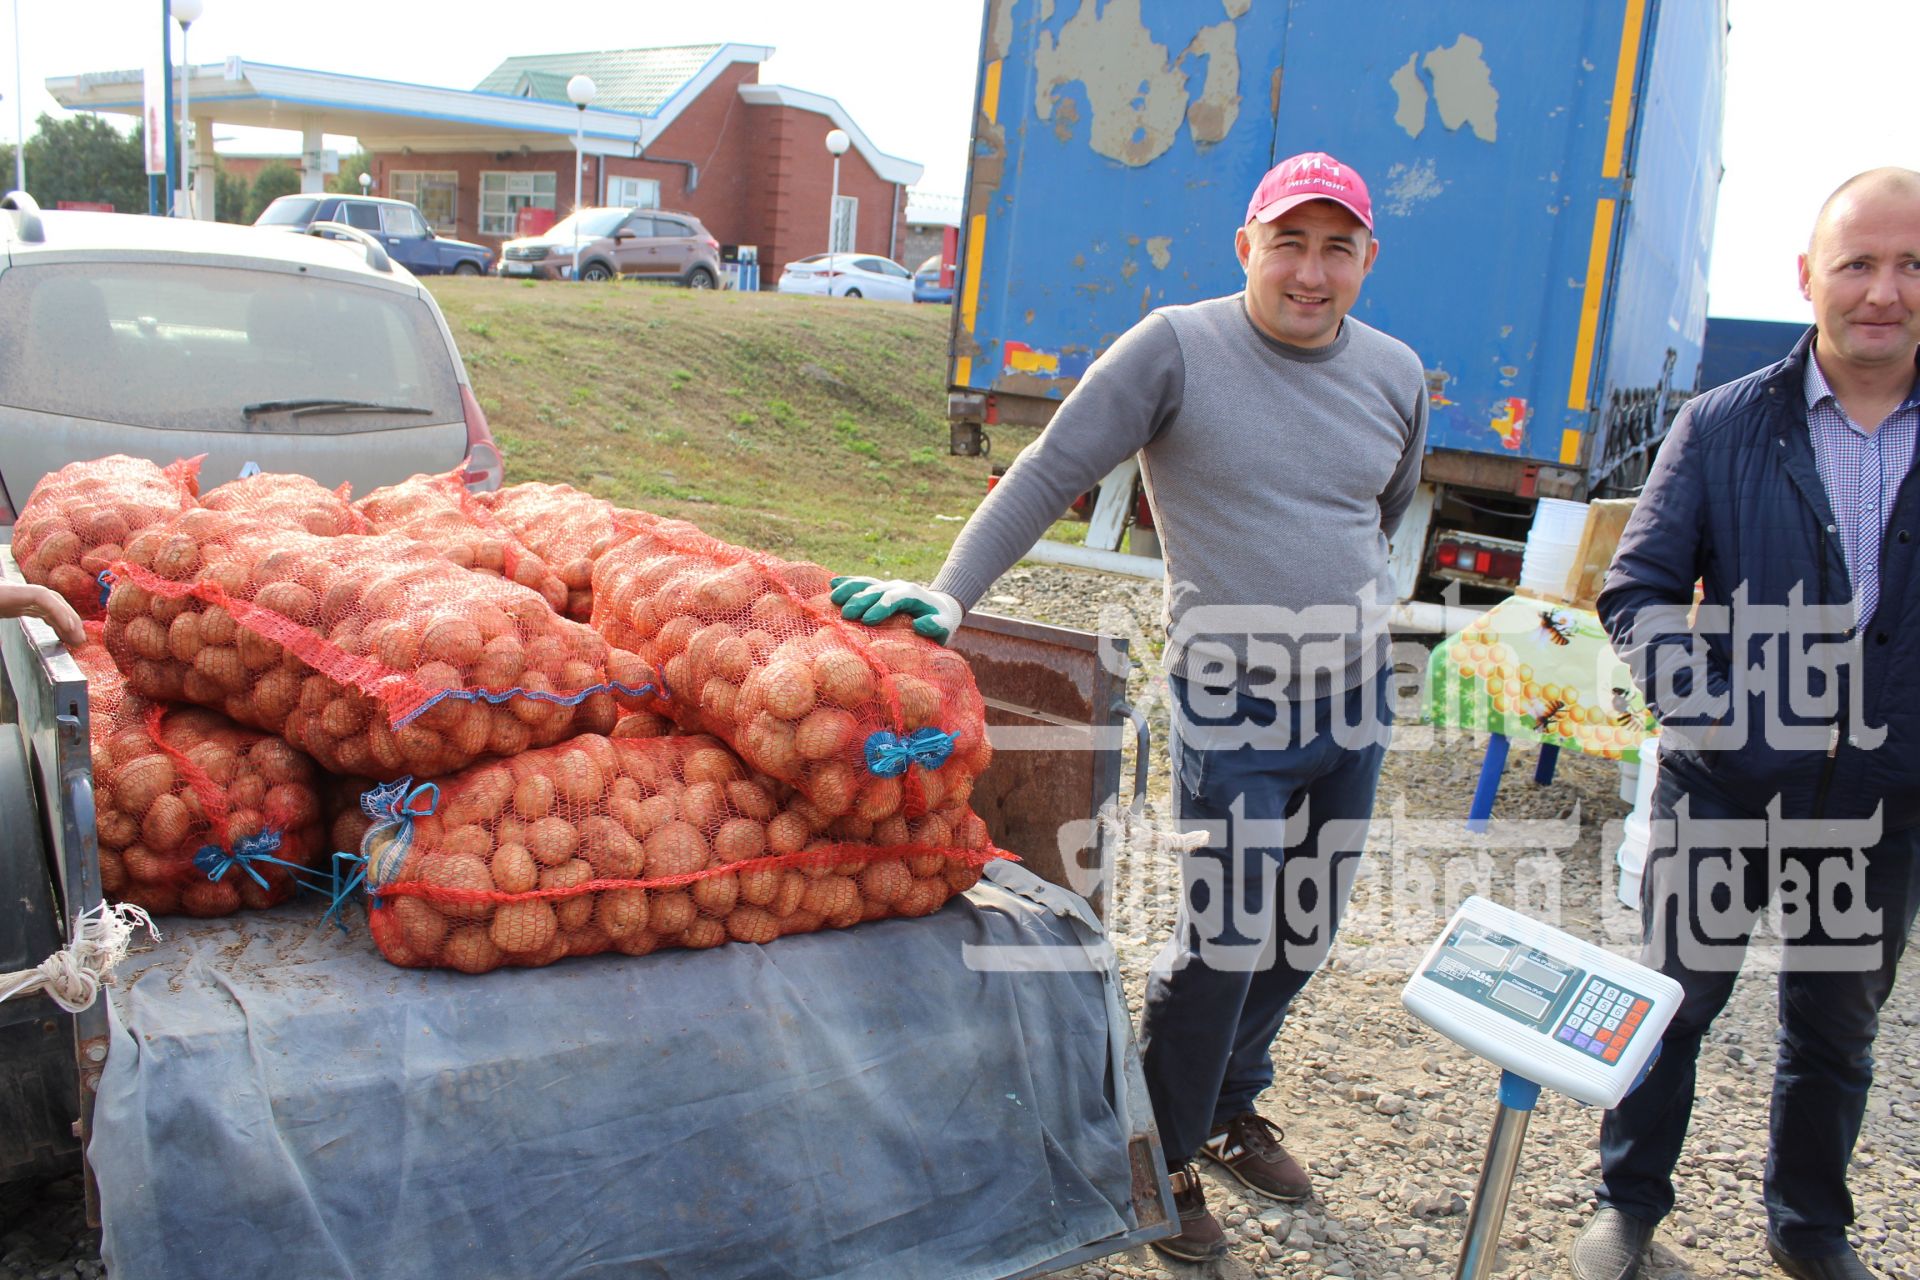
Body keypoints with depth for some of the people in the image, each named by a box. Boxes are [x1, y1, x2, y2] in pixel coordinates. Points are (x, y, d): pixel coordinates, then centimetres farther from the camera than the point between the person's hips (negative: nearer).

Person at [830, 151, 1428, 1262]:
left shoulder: (1396, 374, 4)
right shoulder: (1177, 349, -12)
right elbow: (1050, 474, -13)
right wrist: (949, 592, -22)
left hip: (1359, 696, 6)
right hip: (1235, 709, -6)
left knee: (1303, 932, 16)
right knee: (1223, 939, -5)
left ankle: (1232, 1104, 39)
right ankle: (1166, 1156, 18)